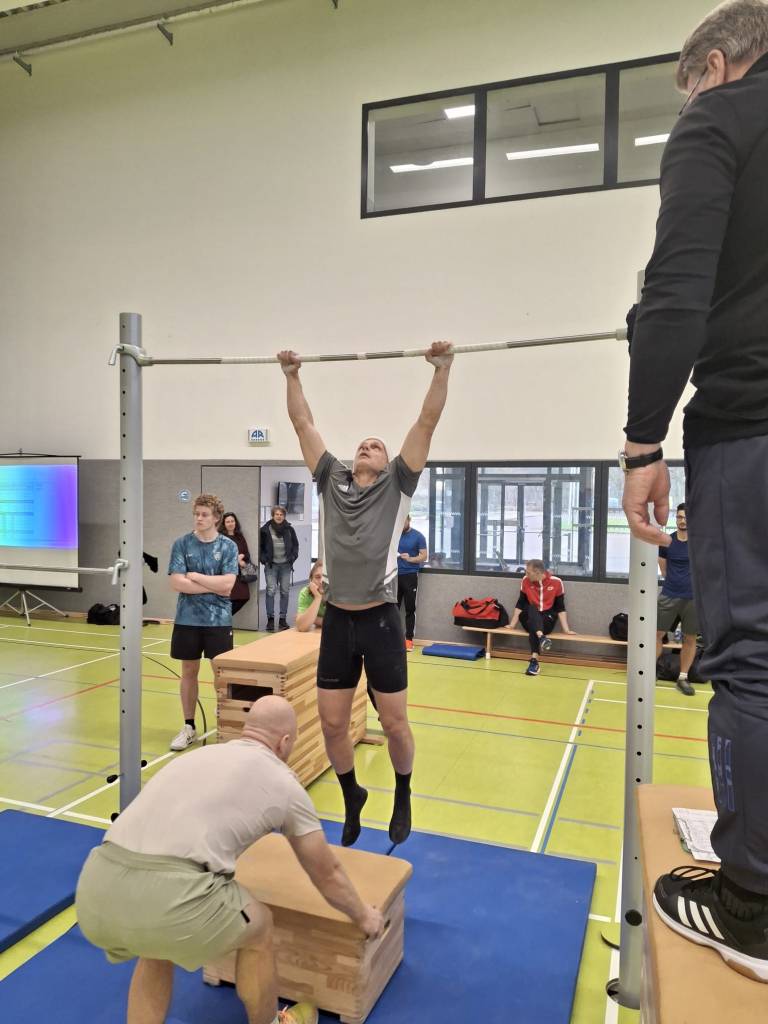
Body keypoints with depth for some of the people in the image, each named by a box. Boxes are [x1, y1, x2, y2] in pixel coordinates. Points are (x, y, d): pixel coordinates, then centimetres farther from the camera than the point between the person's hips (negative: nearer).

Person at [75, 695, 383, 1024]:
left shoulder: (198, 755, 30)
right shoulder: (284, 783, 14)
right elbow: (327, 874, 25)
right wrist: (363, 916, 44)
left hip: (95, 890, 6)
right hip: (166, 897, -6)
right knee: (258, 927, 23)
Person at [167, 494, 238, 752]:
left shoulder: (228, 546, -2)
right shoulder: (182, 544, -1)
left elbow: (227, 584, -13)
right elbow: (177, 583, -11)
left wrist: (194, 576, -9)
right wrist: (213, 586, -13)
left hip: (219, 620, -1)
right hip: (187, 619, 1)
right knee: (189, 672, 11)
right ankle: (189, 727, 23)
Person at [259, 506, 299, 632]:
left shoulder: (289, 529, 3)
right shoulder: (265, 530, -3)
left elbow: (295, 545, 12)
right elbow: (260, 546, 4)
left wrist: (293, 557, 0)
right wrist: (263, 559, -6)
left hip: (286, 565, 2)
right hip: (271, 565, -2)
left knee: (285, 592, 5)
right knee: (271, 591, -6)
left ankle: (283, 619, 14)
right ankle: (270, 619, 2)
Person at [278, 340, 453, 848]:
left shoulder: (397, 483, 5)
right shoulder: (331, 479, 12)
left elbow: (428, 422, 0)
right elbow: (303, 424, 15)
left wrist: (442, 369, -4)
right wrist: (292, 375, 15)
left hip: (380, 619, -3)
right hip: (337, 620, 3)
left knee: (395, 723, 5)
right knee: (332, 723, 8)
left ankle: (403, 796, 33)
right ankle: (353, 795, 34)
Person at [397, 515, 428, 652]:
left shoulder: (418, 536, -2)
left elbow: (424, 556, -5)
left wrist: (410, 559, -22)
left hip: (410, 576, -3)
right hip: (395, 575, 3)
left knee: (410, 609, 1)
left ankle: (409, 639, 5)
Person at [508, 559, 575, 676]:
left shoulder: (556, 582, -8)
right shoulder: (526, 580, -2)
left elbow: (560, 607, -4)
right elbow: (520, 604, 3)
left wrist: (566, 630, -6)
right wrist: (512, 625, 2)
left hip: (547, 618, -2)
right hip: (530, 619, 2)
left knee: (534, 630, -34)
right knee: (532, 609, -33)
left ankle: (534, 660, -43)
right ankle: (542, 638, -54)